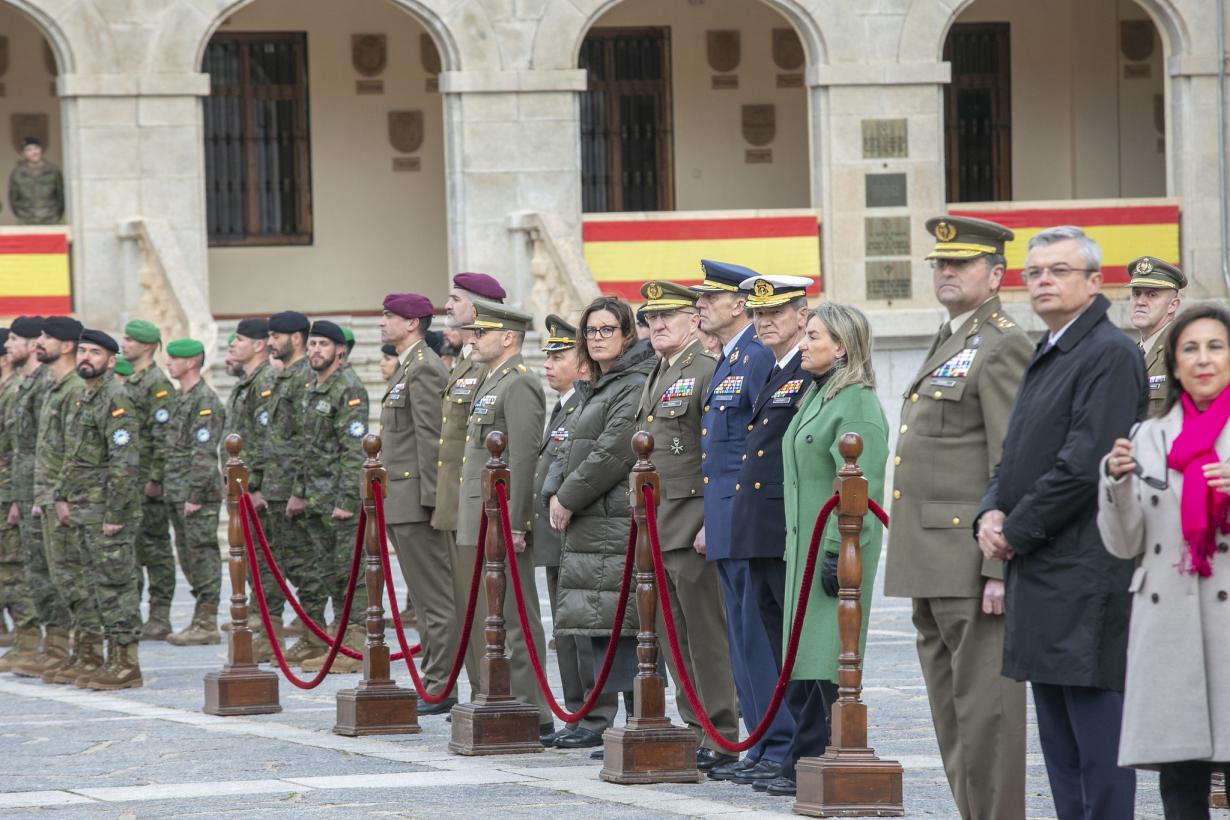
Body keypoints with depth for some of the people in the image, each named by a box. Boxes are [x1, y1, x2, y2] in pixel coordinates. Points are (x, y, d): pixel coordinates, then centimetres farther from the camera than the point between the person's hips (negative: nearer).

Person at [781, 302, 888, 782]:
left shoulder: (857, 402, -13)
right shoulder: (816, 396, 17)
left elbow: (861, 486, -19)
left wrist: (838, 550, -23)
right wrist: (793, 544, 20)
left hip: (838, 546, -10)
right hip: (806, 545, 10)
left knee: (829, 658, -8)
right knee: (810, 653, 9)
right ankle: (806, 760, 12)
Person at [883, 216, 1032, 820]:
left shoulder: (1003, 347, -10)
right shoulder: (947, 345, 21)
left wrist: (1000, 567, -21)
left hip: (974, 565, -10)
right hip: (935, 566, 10)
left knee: (983, 706, -8)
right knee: (951, 711, 12)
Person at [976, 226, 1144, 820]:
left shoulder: (1110, 355, -12)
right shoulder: (1045, 358, 19)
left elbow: (1084, 464, -18)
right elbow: (1016, 455, 22)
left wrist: (1017, 532, -12)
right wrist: (991, 514, 2)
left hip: (1084, 577, -10)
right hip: (1039, 574, 10)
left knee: (1097, 737, -9)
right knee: (1059, 742, 12)